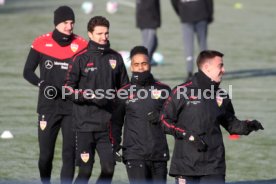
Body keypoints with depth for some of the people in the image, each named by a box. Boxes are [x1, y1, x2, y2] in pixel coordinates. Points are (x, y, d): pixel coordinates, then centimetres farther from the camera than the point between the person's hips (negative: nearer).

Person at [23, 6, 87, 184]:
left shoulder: (81, 45, 0)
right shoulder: (41, 43, 0)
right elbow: (28, 72, 7)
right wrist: (42, 84, -11)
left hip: (72, 108, 0)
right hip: (48, 107, 0)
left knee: (69, 154, -3)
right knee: (45, 154, 3)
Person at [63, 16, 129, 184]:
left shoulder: (115, 58, 9)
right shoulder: (81, 58, -2)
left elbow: (124, 87, 19)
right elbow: (68, 89, -4)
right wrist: (92, 97, -14)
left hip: (108, 125, 4)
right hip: (85, 124, -4)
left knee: (109, 168, 0)